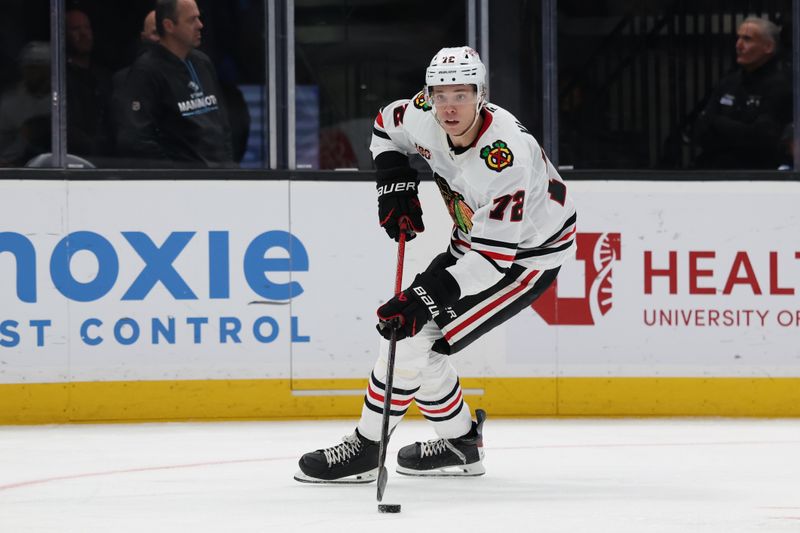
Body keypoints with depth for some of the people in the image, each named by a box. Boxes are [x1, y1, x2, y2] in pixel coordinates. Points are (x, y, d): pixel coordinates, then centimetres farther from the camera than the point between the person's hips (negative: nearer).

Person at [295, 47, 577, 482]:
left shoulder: (505, 155, -36)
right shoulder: (426, 115, -15)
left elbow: (493, 257, -35)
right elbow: (387, 125, 11)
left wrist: (424, 297, -37)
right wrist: (395, 187, -3)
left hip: (527, 254, -8)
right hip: (476, 239, 9)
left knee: (413, 337, -15)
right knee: (408, 328, 7)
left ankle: (366, 447, -2)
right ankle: (460, 443, 21)